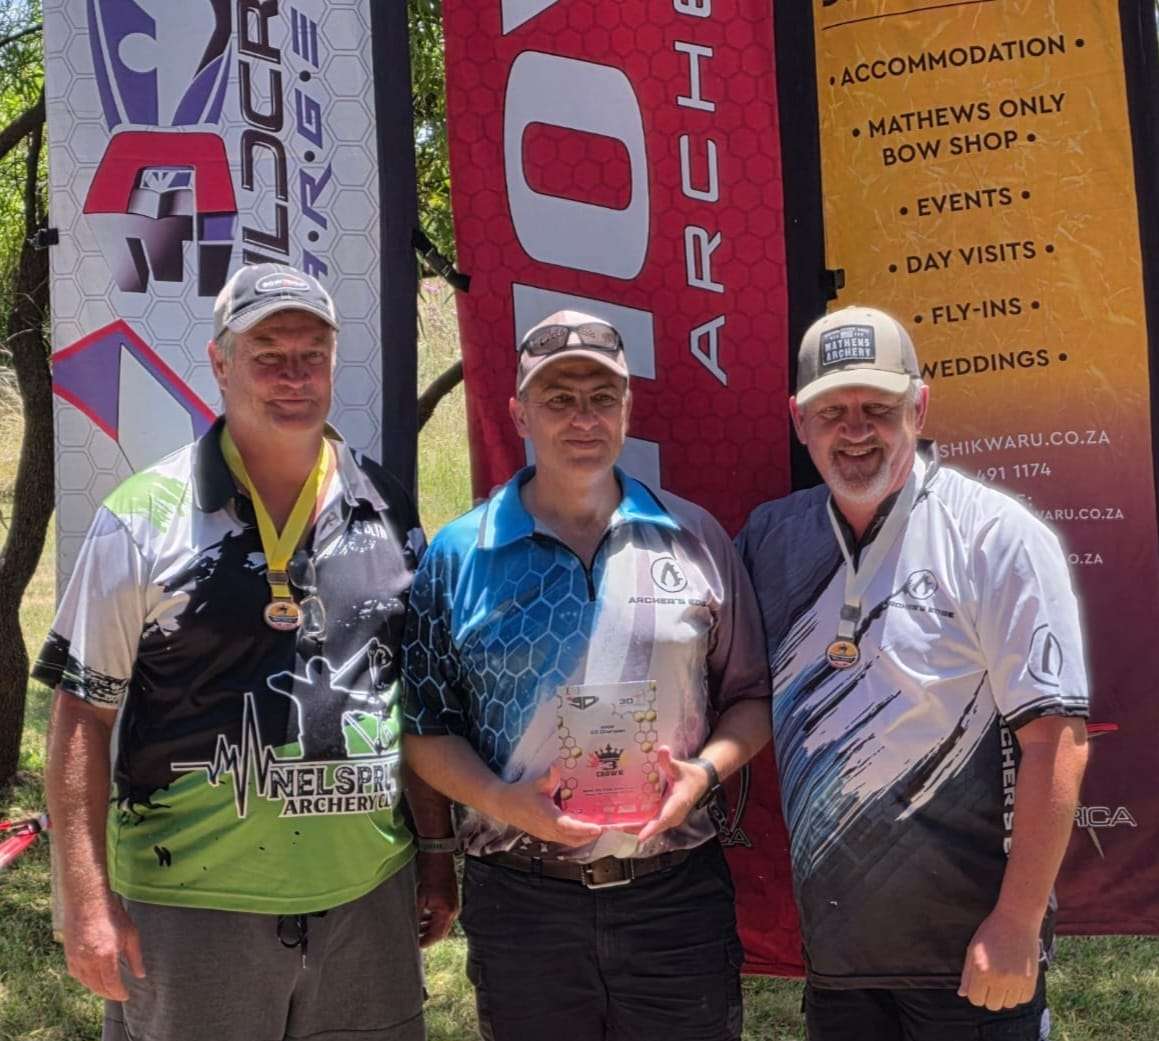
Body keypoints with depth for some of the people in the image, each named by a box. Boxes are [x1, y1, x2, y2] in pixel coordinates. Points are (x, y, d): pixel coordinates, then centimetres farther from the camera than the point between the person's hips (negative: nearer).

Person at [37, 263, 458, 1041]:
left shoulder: (389, 509, 4)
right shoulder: (144, 517, -7)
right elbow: (84, 716, -6)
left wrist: (438, 849, 11)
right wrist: (88, 901, -10)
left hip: (369, 896, 3)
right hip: (189, 907, -3)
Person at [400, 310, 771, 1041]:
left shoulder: (697, 538, 2)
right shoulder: (459, 556, -1)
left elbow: (750, 697, 7)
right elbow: (426, 729, 1)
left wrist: (704, 772, -11)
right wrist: (500, 801, -15)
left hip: (679, 897, 1)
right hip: (521, 902, -1)